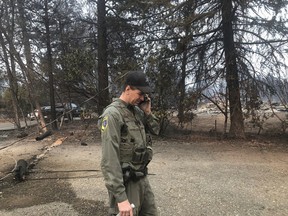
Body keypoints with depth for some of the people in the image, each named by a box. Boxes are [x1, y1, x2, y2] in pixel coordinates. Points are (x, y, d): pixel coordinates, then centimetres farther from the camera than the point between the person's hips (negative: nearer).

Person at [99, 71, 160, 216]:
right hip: (126, 183, -8)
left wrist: (147, 112, -1)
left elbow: (155, 131, 17)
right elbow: (109, 159, -24)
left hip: (142, 178, 8)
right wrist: (120, 197, -26)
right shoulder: (112, 114, -19)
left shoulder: (137, 110, 5)